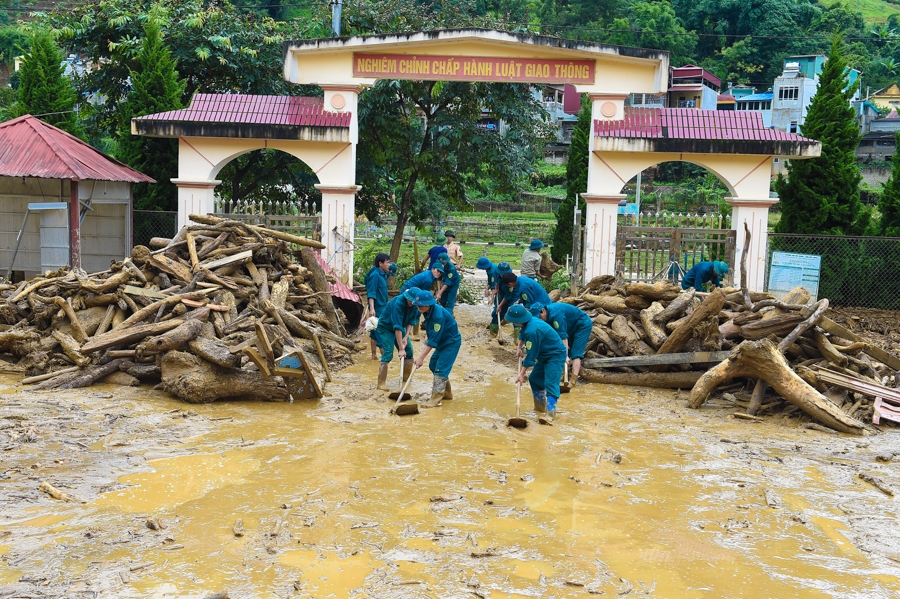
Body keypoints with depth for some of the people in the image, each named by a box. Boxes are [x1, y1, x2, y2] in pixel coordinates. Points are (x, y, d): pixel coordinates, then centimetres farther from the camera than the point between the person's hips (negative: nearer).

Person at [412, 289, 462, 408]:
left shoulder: (438, 315, -33)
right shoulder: (428, 311, -6)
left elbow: (433, 340, -32)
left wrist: (421, 358, -31)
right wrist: (427, 336, 4)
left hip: (452, 342, -10)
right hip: (442, 342, 10)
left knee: (441, 369, -13)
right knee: (433, 365, 14)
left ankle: (435, 399, -10)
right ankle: (447, 393, 27)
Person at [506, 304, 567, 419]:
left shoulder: (532, 331, -33)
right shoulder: (529, 321, -4)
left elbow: (530, 356, -27)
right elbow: (522, 333, 22)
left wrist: (521, 374, -20)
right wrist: (519, 347, 6)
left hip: (556, 356, -11)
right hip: (545, 355, 11)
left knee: (550, 383, -21)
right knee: (534, 378, 15)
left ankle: (551, 413, -27)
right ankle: (540, 407, 26)